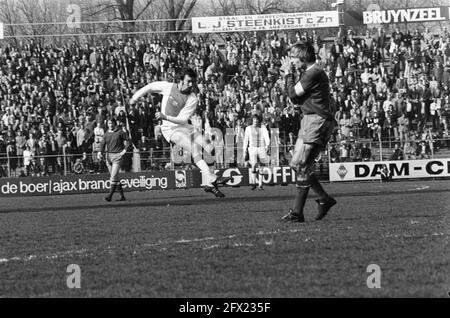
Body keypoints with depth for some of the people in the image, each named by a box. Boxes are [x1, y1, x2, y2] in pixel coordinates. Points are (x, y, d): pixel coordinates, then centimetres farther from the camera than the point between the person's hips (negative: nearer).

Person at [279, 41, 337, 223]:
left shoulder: (314, 74, -14)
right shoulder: (308, 73, 18)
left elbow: (293, 94, -13)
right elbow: (296, 99, 18)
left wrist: (288, 74, 0)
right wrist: (288, 75, 11)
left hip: (317, 121, -11)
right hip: (309, 120, 11)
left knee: (301, 165, -11)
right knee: (297, 164, 10)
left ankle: (297, 213, -10)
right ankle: (324, 199, 17)